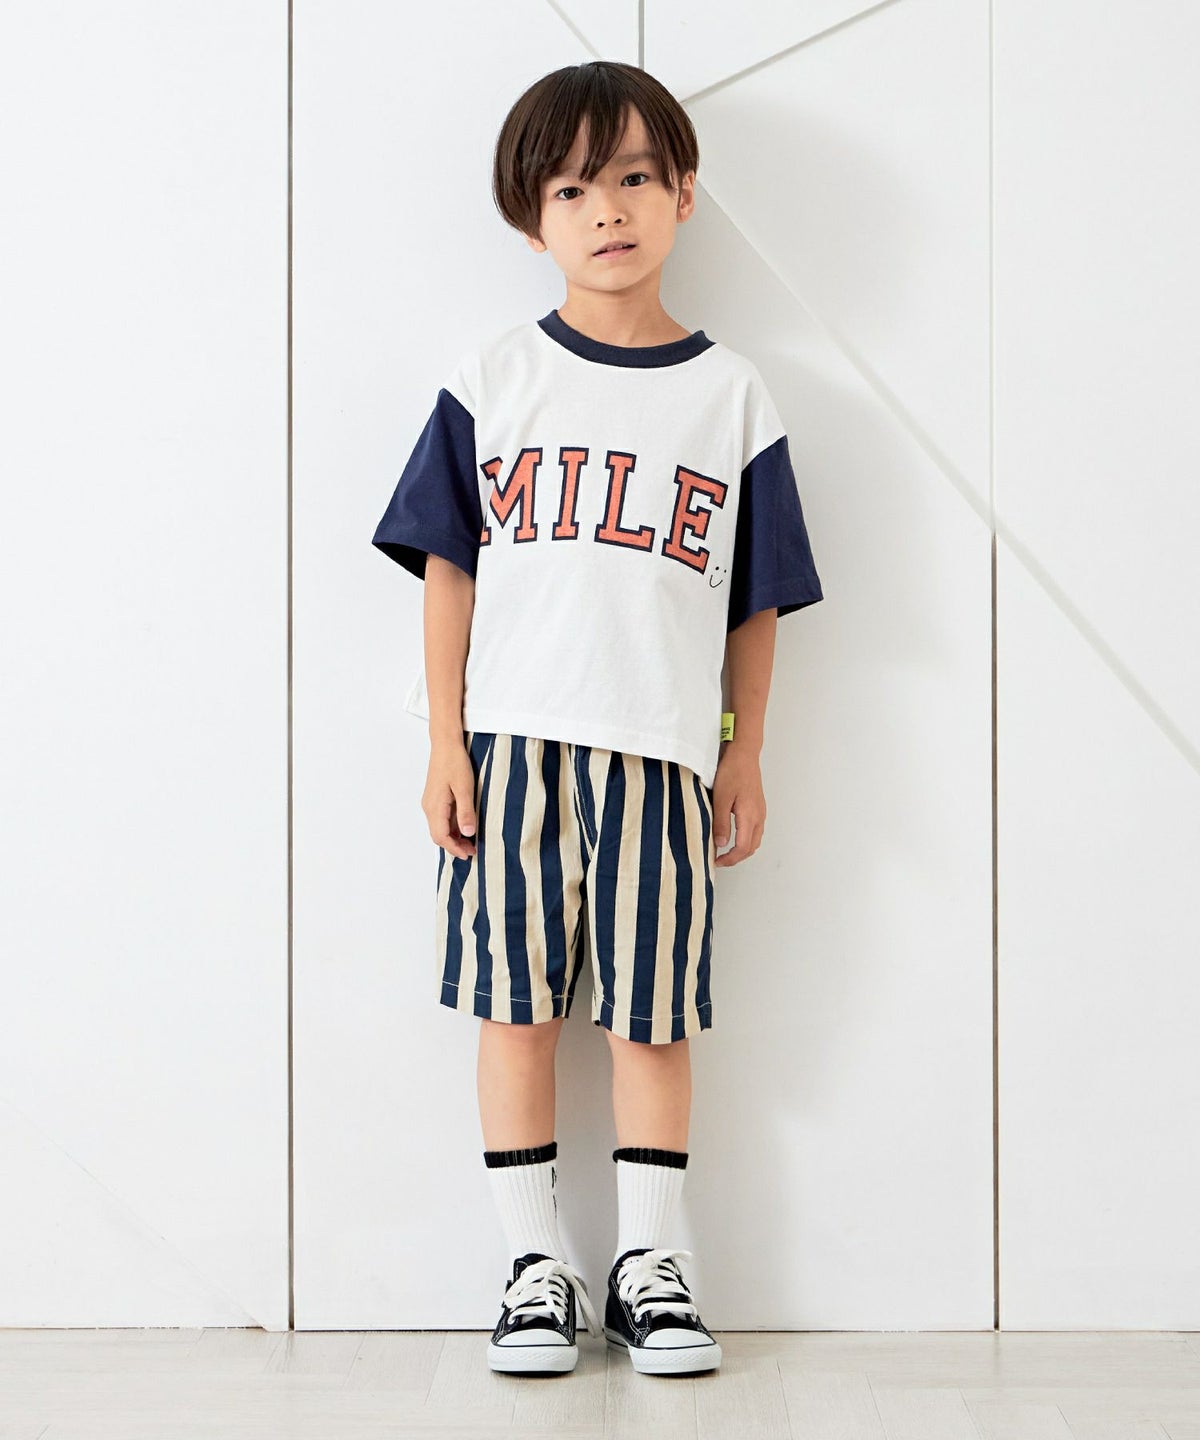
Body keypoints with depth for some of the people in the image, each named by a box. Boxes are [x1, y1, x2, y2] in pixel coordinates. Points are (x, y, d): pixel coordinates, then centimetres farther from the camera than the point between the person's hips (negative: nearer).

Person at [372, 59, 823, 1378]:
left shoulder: (729, 393, 7)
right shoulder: (493, 381, 5)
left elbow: (757, 599, 9)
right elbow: (449, 566, 3)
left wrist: (744, 759, 7)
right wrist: (445, 744, -2)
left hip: (661, 750, 0)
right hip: (511, 737, 0)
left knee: (652, 1009, 6)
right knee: (515, 999, 4)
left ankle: (647, 1266, 19)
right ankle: (535, 1267, 16)